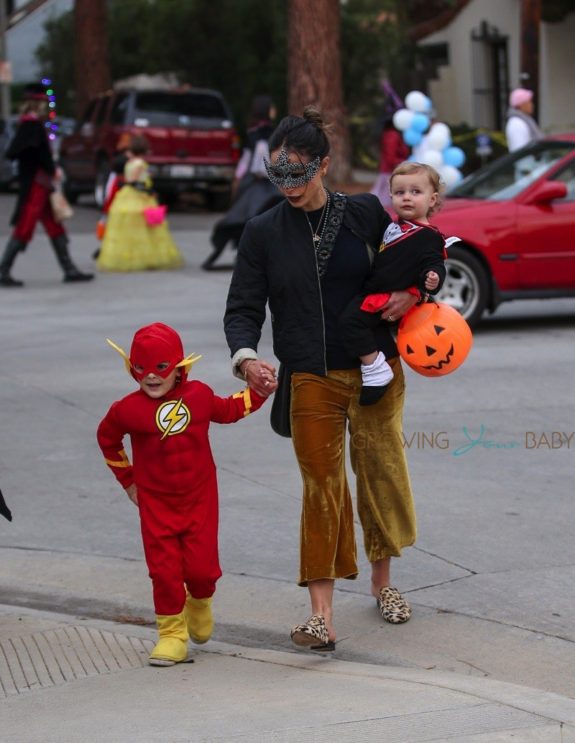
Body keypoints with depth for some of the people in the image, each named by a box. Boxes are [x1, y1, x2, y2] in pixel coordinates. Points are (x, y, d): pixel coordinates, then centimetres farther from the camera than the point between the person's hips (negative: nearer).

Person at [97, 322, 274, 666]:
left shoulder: (199, 396, -4)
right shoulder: (128, 409, -12)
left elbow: (229, 411, 18)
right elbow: (107, 438, 9)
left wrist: (259, 392, 11)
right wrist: (127, 479, 11)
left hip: (199, 499, 1)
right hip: (156, 504, -1)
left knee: (201, 567, -1)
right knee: (164, 570, -3)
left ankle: (199, 604, 33)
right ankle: (172, 633, 11)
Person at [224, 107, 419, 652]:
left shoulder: (364, 213, 1)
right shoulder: (263, 233, 1)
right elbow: (242, 307, -1)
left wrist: (411, 294, -9)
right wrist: (246, 357, -20)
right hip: (312, 379, -1)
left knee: (381, 470, 9)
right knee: (321, 485, -3)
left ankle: (382, 581, 31)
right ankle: (321, 614, -3)